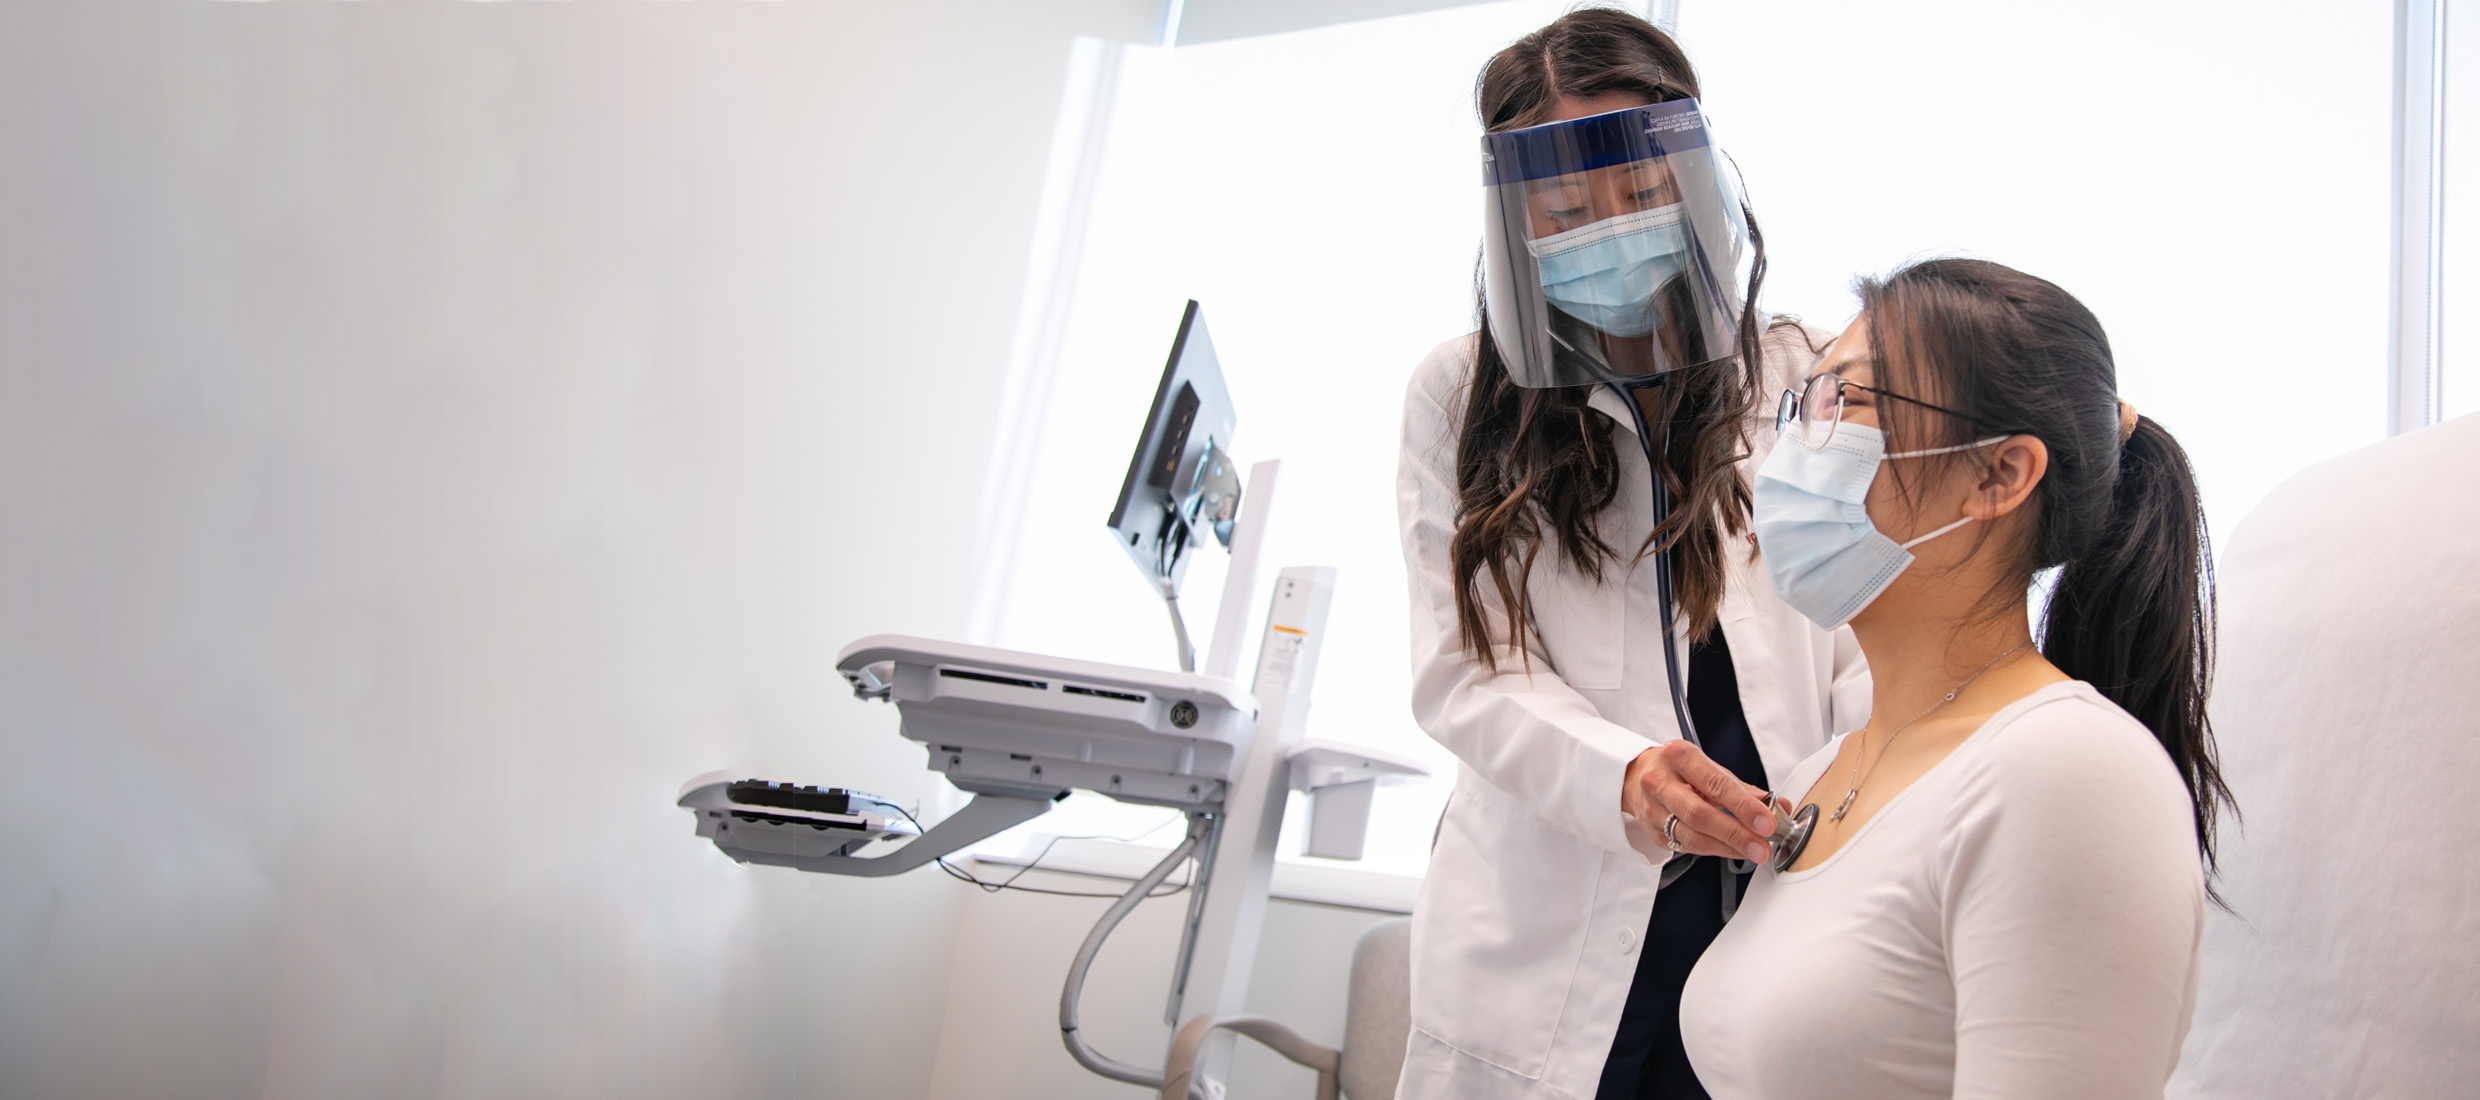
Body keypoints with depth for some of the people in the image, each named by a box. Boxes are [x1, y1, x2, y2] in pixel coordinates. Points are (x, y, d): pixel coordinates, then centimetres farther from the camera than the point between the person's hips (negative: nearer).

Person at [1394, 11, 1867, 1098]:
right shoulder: (1461, 397, 2)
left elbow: (1862, 645, 0)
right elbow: (1466, 674, -5)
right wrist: (1624, 776, -23)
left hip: (1776, 908, 1)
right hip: (1547, 925, 0)